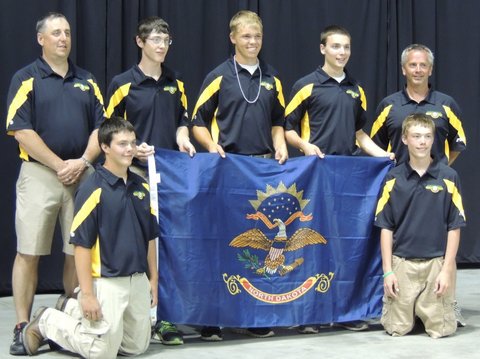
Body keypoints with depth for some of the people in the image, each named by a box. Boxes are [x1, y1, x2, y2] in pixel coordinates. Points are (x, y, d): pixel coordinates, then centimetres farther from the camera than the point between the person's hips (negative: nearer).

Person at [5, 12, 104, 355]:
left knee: (78, 251, 4)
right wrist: (60, 165, -11)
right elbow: (21, 130, -8)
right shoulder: (27, 78, 1)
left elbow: (101, 127, 10)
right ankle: (22, 327, 1)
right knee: (29, 252, -4)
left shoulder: (87, 81, 14)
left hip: (81, 175, 4)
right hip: (39, 173, -4)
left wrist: (83, 162, -7)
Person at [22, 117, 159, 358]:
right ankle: (46, 322, 18)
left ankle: (72, 309, 27)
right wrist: (86, 293, -17)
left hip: (138, 280, 7)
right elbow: (81, 244, -15)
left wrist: (153, 278, 11)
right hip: (106, 281, -7)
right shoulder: (93, 189, -13)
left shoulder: (141, 187, 7)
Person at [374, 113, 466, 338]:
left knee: (440, 330, -2)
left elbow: (454, 227, 0)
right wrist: (387, 270, -3)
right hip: (402, 263, 1)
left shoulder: (448, 177, -1)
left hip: (437, 262, -1)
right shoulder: (394, 178, 2)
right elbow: (386, 227, 4)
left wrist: (447, 269, -6)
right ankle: (410, 310, 32)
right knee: (397, 329, 0)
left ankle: (424, 309, 29)